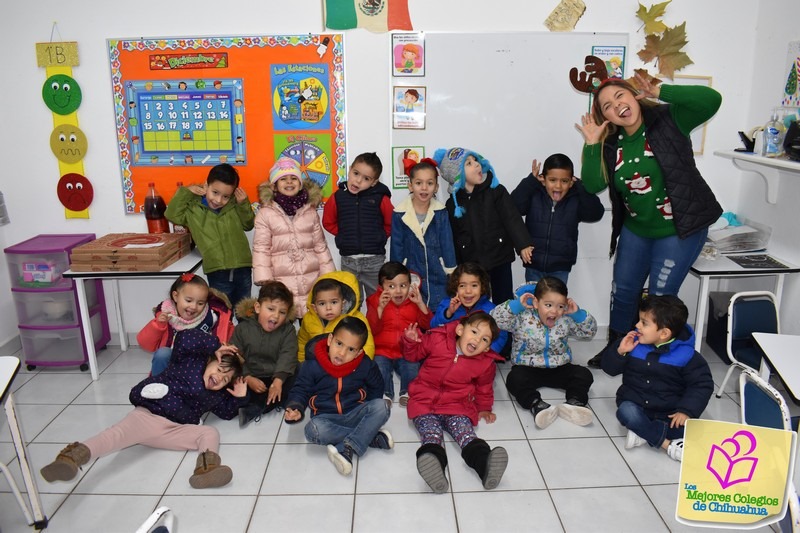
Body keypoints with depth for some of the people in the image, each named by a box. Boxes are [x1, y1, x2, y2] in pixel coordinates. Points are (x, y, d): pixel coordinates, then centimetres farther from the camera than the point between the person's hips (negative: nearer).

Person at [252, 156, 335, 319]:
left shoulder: (310, 211, 7)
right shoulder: (265, 213, -1)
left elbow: (320, 246, 11)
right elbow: (261, 249, -2)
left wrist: (329, 276, 8)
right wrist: (265, 281, -9)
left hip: (311, 281, 3)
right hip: (282, 282, -2)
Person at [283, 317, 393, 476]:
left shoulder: (366, 365, -3)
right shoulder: (312, 366, -7)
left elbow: (376, 387, 13)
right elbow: (300, 390, 2)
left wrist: (368, 409, -1)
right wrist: (296, 409, -18)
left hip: (355, 415, 1)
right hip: (327, 418, -1)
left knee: (381, 406, -27)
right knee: (312, 430, -36)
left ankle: (347, 448, -31)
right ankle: (371, 437, -27)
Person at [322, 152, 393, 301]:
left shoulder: (381, 198, -7)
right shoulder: (338, 197, 0)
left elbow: (391, 223, 2)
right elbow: (328, 222, 12)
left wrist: (378, 237, -3)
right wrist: (344, 235, 4)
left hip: (374, 259, -2)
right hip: (348, 260, 2)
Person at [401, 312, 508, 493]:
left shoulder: (486, 363, 2)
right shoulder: (437, 340, -4)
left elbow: (484, 388, 22)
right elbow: (414, 354, 12)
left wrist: (484, 409, 27)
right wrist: (411, 341, -7)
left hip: (457, 406, 1)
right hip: (425, 403, -1)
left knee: (464, 430, -28)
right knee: (432, 432, -29)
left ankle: (484, 461, -52)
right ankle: (432, 459, -57)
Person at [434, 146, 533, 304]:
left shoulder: (496, 191, -4)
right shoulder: (453, 203, 0)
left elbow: (512, 218, -11)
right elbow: (453, 239, 5)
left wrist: (523, 244, -22)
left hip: (500, 258, -1)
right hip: (471, 264, 1)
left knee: (504, 302, 8)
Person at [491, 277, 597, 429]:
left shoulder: (566, 320, -3)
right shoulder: (522, 317, -14)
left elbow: (590, 332, 4)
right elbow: (494, 319, -22)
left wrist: (578, 314, -12)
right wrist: (516, 305, -29)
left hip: (559, 368, 3)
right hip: (528, 368, -3)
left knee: (584, 374, -15)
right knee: (514, 378, -32)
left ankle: (573, 402, -33)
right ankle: (536, 404, -43)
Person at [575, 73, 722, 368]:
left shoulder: (668, 119, -11)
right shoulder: (611, 143, 0)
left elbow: (711, 100, -26)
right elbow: (592, 184, -8)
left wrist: (660, 91, -25)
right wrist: (592, 145, -16)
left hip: (680, 228, -5)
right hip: (636, 229, 6)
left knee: (660, 297, 0)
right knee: (623, 290, 16)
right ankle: (615, 347, 38)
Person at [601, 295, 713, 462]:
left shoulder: (685, 354, -11)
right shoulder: (634, 342, -4)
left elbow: (702, 384, -10)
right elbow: (609, 368, 1)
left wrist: (686, 410, -23)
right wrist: (620, 352, -19)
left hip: (669, 413, -1)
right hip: (635, 405, 1)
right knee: (626, 411, -32)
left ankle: (643, 432, -21)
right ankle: (667, 444, -23)